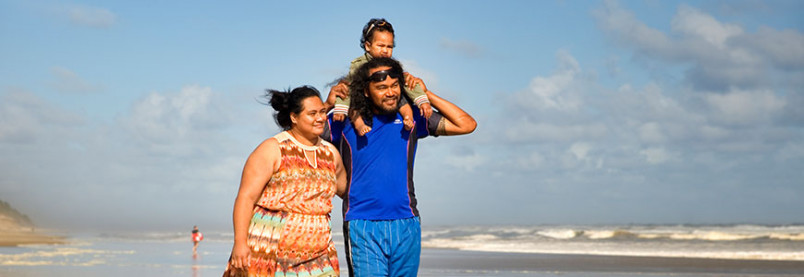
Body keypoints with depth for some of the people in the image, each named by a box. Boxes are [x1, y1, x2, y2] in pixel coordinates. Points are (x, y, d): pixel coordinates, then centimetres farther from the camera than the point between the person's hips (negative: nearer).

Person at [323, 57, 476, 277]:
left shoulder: (411, 119, 9)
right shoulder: (345, 123, 3)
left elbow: (467, 125, 7)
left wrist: (426, 94, 5)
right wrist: (327, 105, -6)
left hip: (406, 225, 3)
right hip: (362, 226, -3)